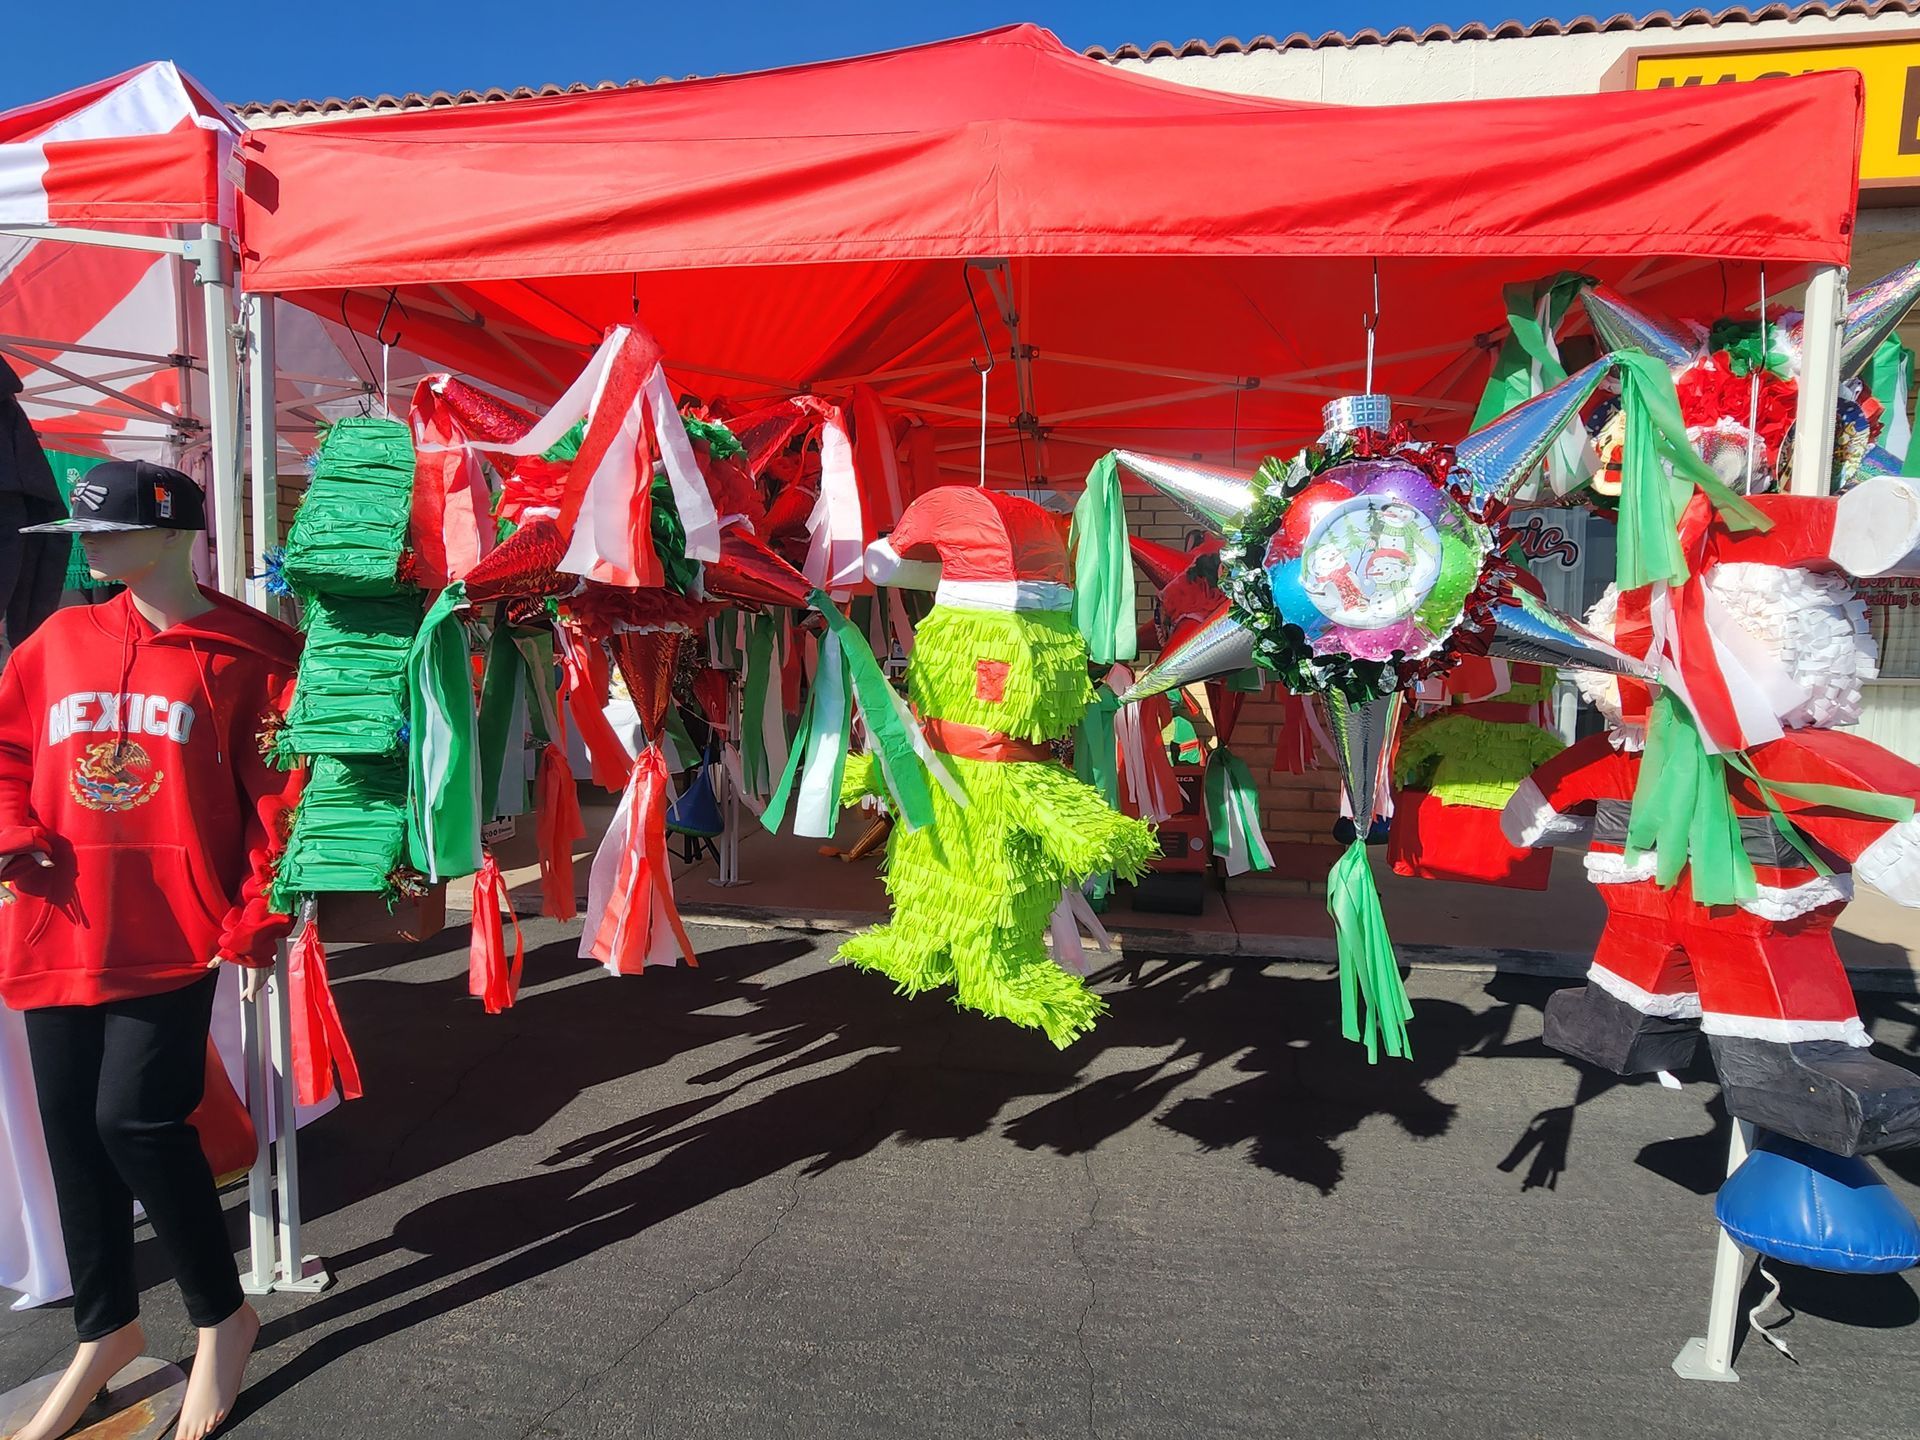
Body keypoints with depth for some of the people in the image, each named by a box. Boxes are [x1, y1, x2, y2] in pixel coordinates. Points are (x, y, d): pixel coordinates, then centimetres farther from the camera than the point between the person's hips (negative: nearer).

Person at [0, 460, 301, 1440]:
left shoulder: (243, 652, -5)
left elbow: (277, 792, -7)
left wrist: (255, 923, -10)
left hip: (173, 932, -5)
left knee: (137, 1120, -9)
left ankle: (222, 1318, 15)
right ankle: (106, 1330, 33)